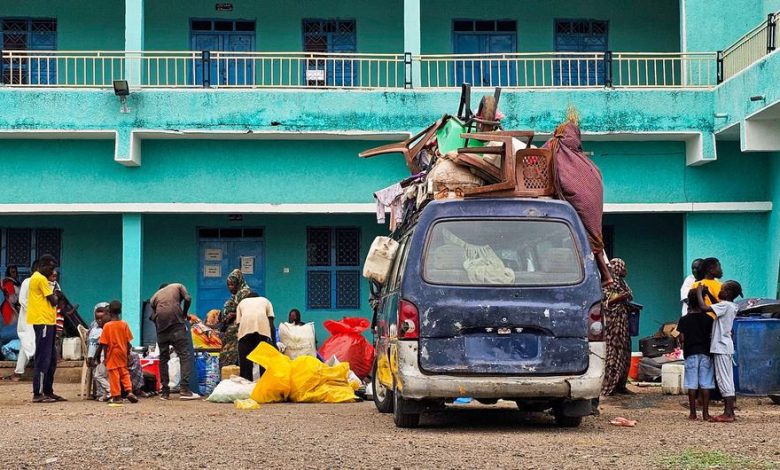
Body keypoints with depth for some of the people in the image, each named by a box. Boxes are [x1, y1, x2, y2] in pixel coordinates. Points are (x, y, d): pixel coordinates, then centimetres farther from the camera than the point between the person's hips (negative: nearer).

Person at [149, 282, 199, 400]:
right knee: (185, 355, -4)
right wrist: (184, 314, 16)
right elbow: (187, 299, 4)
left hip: (161, 328, 4)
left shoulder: (154, 296, 28)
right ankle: (184, 389, -17)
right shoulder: (178, 286, 21)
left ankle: (164, 392, 11)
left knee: (163, 358, 12)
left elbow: (153, 316, 19)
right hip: (177, 324, -4)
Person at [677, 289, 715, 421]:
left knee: (692, 384, 2)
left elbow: (681, 338, -7)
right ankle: (705, 412, 2)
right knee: (705, 384, 3)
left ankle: (693, 413, 3)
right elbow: (712, 335, -2)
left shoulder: (684, 320, -5)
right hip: (705, 353, 1)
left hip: (691, 354, -1)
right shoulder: (708, 319, -1)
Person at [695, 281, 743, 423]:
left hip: (721, 347, -10)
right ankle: (730, 411, 14)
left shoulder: (725, 305, -15)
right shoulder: (731, 307, 13)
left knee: (724, 380, -9)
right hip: (725, 347, 10)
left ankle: (728, 414, -10)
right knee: (727, 380, 11)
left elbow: (704, 307, -24)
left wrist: (699, 292, -9)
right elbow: (714, 307, 27)